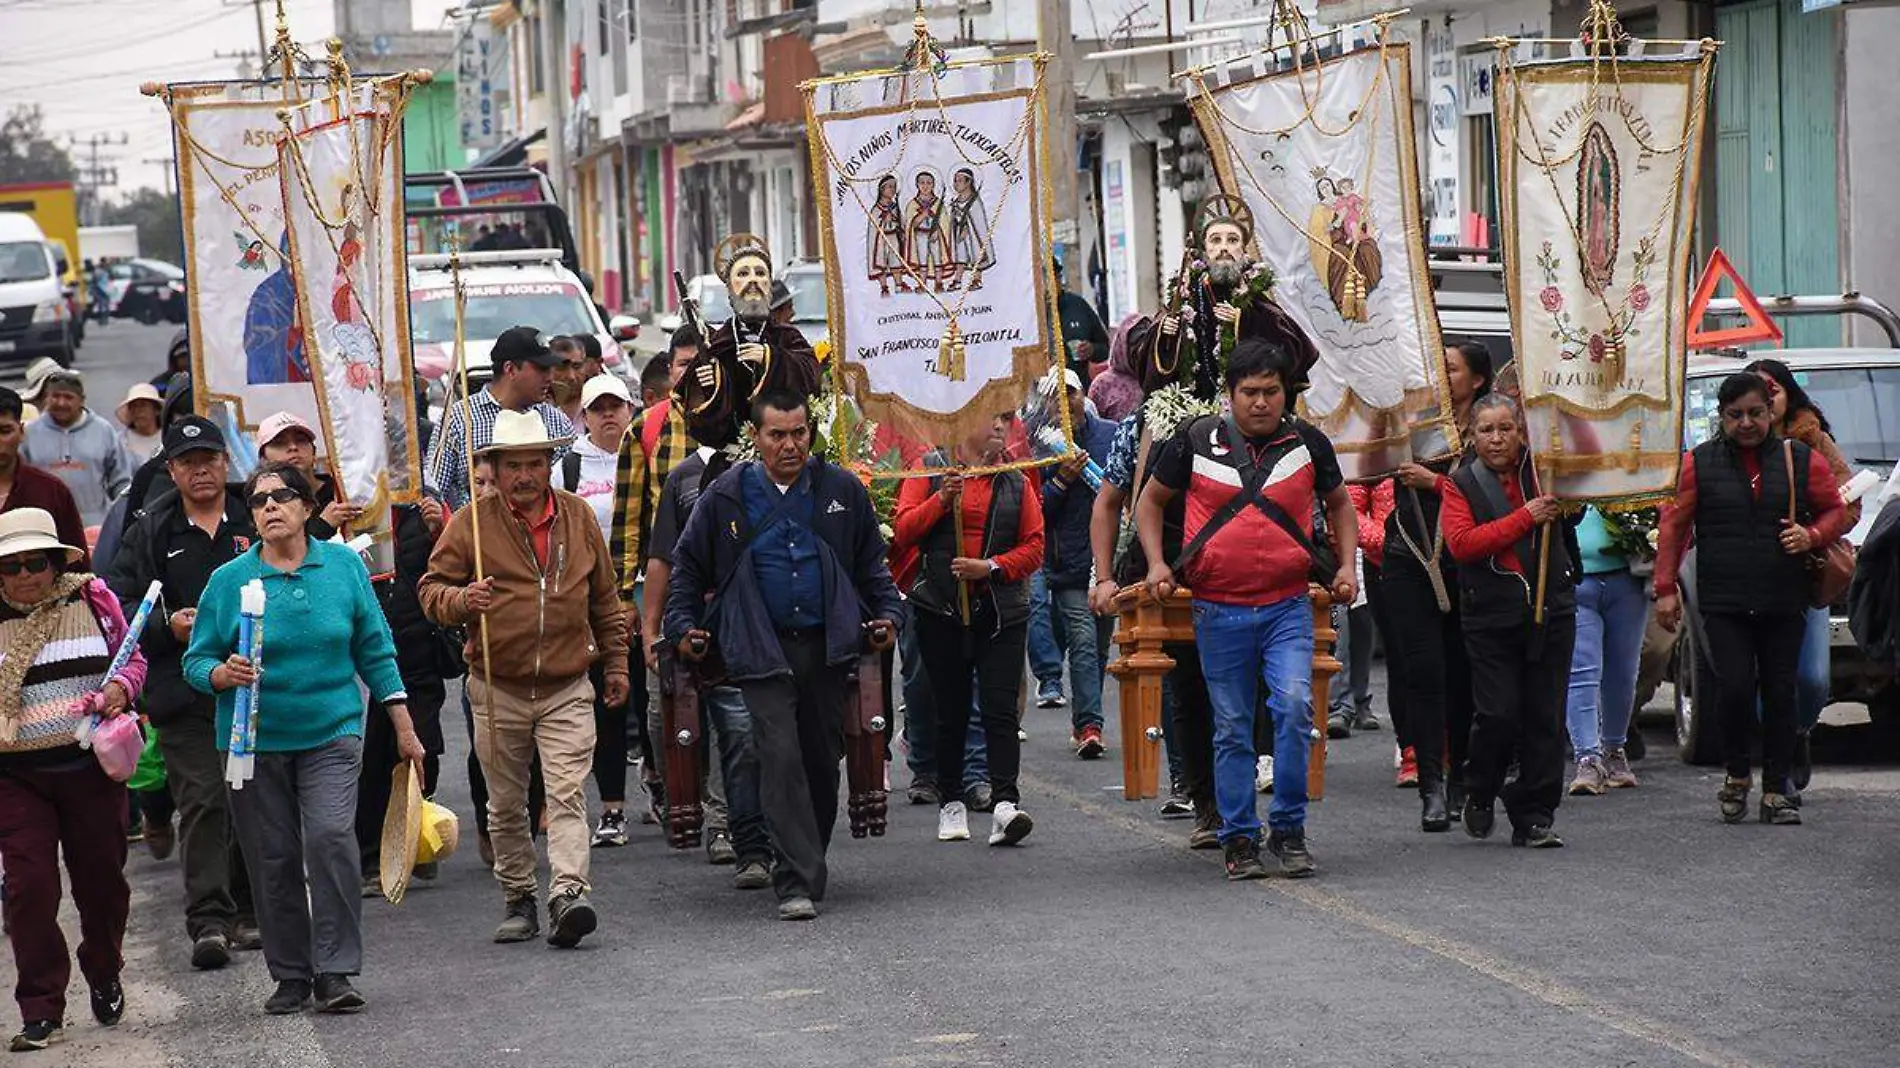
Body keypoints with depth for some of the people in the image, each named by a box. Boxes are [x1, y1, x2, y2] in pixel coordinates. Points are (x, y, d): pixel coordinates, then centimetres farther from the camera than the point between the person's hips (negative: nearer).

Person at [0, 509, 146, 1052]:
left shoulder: (92, 601, 0)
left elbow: (132, 659, 10)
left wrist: (119, 688, -10)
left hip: (91, 767, 1)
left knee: (102, 878, 12)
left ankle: (104, 978, 38)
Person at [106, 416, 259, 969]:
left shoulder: (257, 521, 5)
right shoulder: (151, 532, 7)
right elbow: (120, 603, 6)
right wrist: (168, 625, -10)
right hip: (185, 690, -1)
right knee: (202, 802, -9)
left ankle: (247, 912, 20)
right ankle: (208, 920, -13)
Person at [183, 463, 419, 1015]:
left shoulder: (344, 566, 2)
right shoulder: (228, 580, 0)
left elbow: (375, 651, 8)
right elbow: (197, 661, 2)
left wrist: (404, 729, 8)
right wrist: (224, 674, -22)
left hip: (330, 733, -1)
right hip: (256, 738, 1)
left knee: (331, 838, -19)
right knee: (274, 859, 3)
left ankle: (335, 971, -12)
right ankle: (291, 975, 17)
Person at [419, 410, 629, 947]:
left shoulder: (578, 516, 6)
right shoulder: (471, 522, -2)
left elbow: (605, 598, 16)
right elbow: (431, 589, -1)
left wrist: (616, 662, 18)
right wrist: (460, 601, -23)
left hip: (567, 690, 0)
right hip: (498, 690, 0)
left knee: (567, 794, -13)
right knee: (506, 805, 8)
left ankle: (568, 892, -21)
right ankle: (519, 899, 20)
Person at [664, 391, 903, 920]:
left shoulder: (841, 490, 7)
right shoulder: (726, 496, 3)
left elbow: (872, 562, 17)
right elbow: (687, 566, 12)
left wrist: (887, 613, 6)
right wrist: (684, 626, 5)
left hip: (826, 645, 2)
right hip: (761, 652, -2)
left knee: (823, 759, 8)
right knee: (781, 758, -13)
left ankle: (809, 865, 24)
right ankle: (797, 882, -14)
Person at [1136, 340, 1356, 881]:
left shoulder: (1307, 443, 4)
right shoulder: (1197, 440, 0)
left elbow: (1339, 503, 21)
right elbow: (1151, 500, 14)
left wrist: (1346, 566, 10)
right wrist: (1157, 562, 2)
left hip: (1288, 607, 0)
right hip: (1219, 609, 0)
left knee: (1294, 705, -18)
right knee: (1232, 729, 5)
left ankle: (1289, 828, -4)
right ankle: (1239, 840, 15)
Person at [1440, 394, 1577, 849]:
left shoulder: (1544, 471, 8)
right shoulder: (1461, 485, 4)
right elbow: (1461, 542, -10)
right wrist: (1524, 517, -15)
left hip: (1551, 613, 2)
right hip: (1492, 619, -2)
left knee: (1544, 717, 1)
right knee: (1498, 715, -9)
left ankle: (1534, 817, 8)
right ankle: (1481, 794, 18)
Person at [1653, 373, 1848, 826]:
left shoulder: (1803, 461, 7)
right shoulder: (1699, 463, 4)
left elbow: (1836, 512, 13)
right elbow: (1674, 525, 5)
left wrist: (1811, 535, -8)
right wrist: (1666, 588, -1)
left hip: (1784, 604, 1)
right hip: (1723, 602, -1)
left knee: (1780, 694, 1)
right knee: (1735, 687, -12)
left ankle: (1776, 792, 9)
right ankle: (1737, 775, 11)